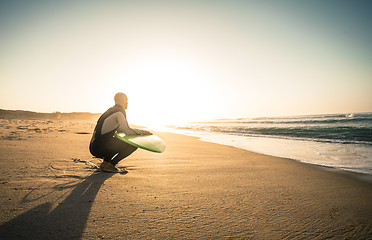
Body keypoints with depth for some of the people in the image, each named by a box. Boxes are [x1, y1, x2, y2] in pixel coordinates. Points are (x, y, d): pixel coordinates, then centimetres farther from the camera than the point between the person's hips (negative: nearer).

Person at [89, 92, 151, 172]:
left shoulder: (111, 110, 19)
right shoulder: (119, 113, -11)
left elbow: (118, 128, 28)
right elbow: (127, 130, -18)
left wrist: (138, 131, 23)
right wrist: (143, 132, -3)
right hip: (99, 148, -9)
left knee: (123, 142, 30)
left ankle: (105, 163, 16)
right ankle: (110, 165, -5)